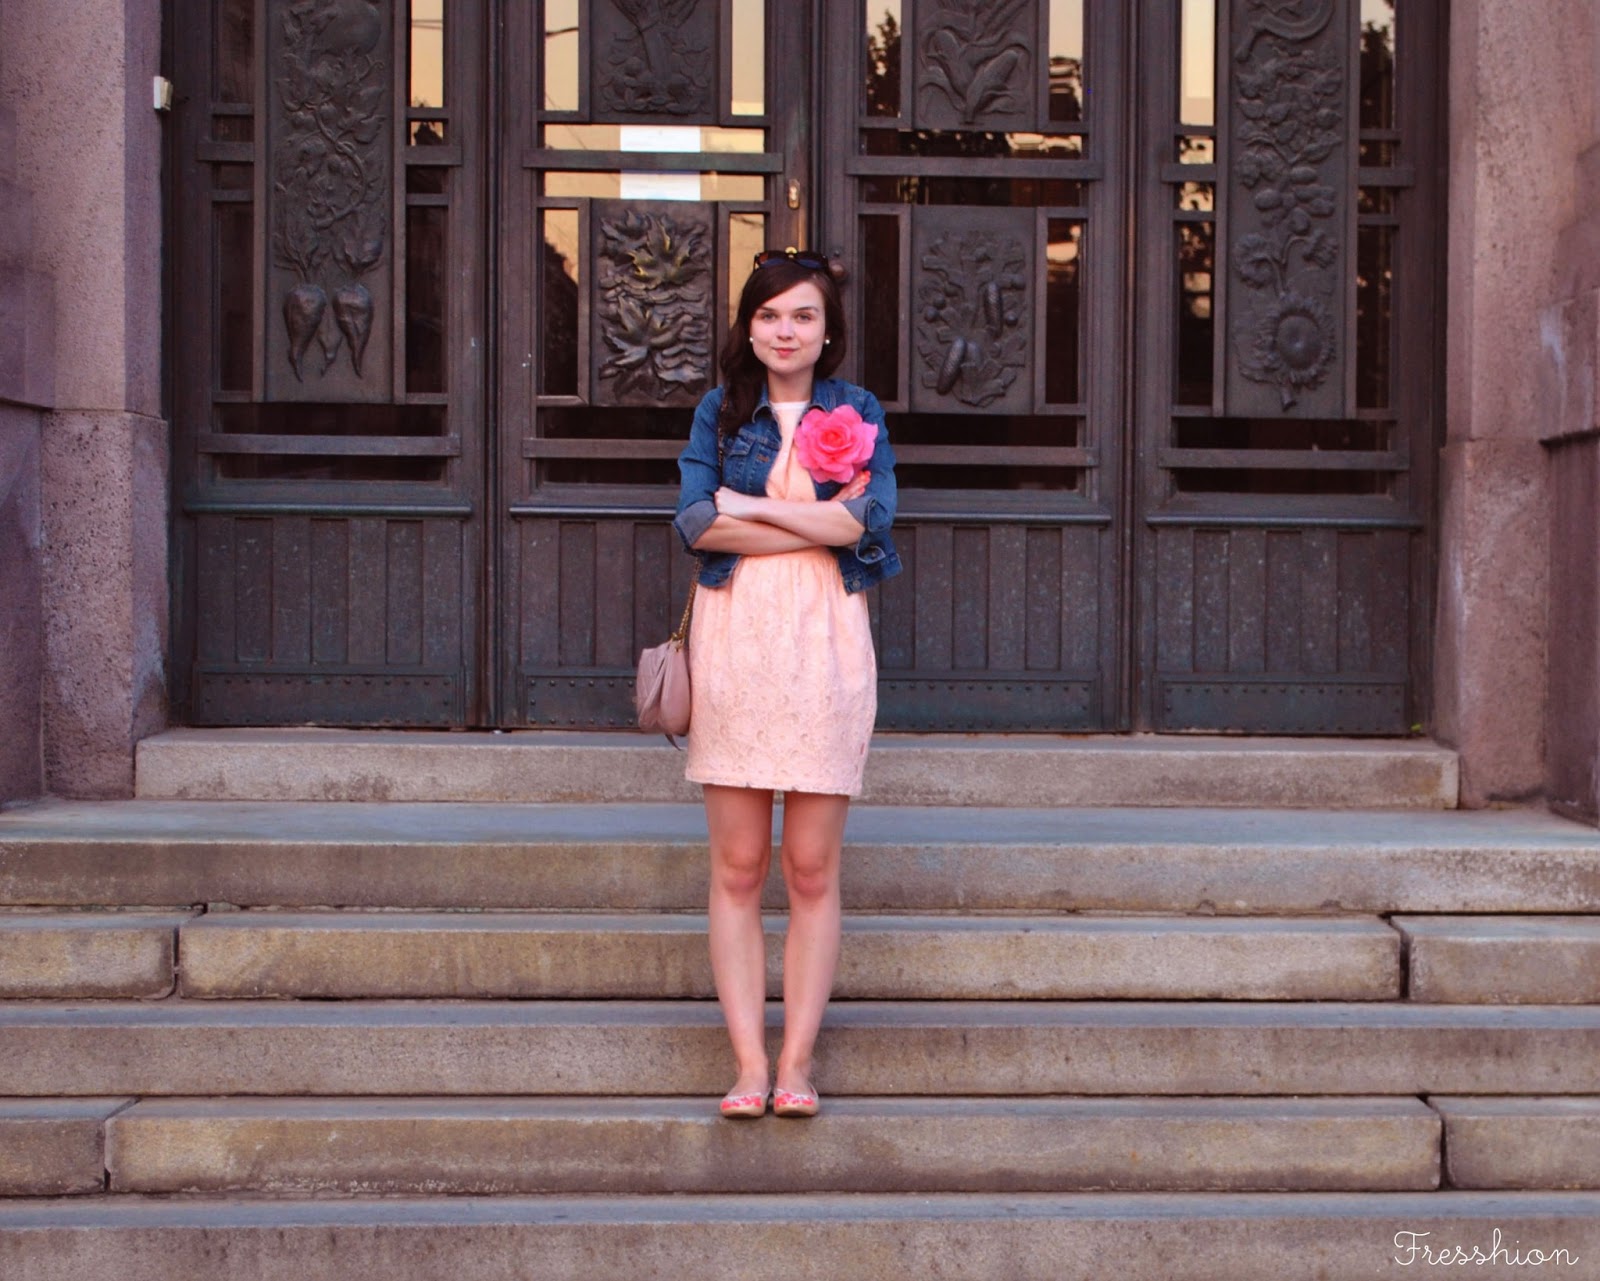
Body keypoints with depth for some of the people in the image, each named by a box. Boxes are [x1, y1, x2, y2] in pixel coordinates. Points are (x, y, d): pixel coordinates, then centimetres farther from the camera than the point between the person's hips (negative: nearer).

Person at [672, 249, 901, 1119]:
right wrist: (818, 520, -8)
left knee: (812, 869, 1)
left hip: (824, 643, 0)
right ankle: (748, 1063, 5)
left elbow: (871, 516, -8)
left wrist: (748, 505, -6)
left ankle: (797, 1062, 7)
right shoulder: (719, 411, 11)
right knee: (737, 867, 0)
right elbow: (693, 520, -5)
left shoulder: (857, 412, 10)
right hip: (734, 639, 1)